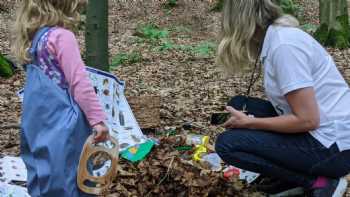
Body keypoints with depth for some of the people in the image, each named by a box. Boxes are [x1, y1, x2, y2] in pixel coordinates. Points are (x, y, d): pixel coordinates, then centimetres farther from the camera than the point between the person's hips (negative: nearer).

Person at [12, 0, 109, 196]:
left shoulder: (33, 37, 10)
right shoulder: (62, 36, -14)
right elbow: (80, 83, -17)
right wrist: (98, 119, -14)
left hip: (37, 122, 8)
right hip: (62, 123, -8)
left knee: (43, 176, 13)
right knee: (66, 175, 0)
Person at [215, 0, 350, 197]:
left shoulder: (283, 45, -21)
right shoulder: (279, 34, 8)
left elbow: (307, 119, -23)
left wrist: (249, 123, -13)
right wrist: (248, 117, 11)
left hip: (333, 145, -10)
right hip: (318, 131, 10)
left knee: (227, 144, -11)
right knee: (240, 106, 14)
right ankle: (293, 180, 12)